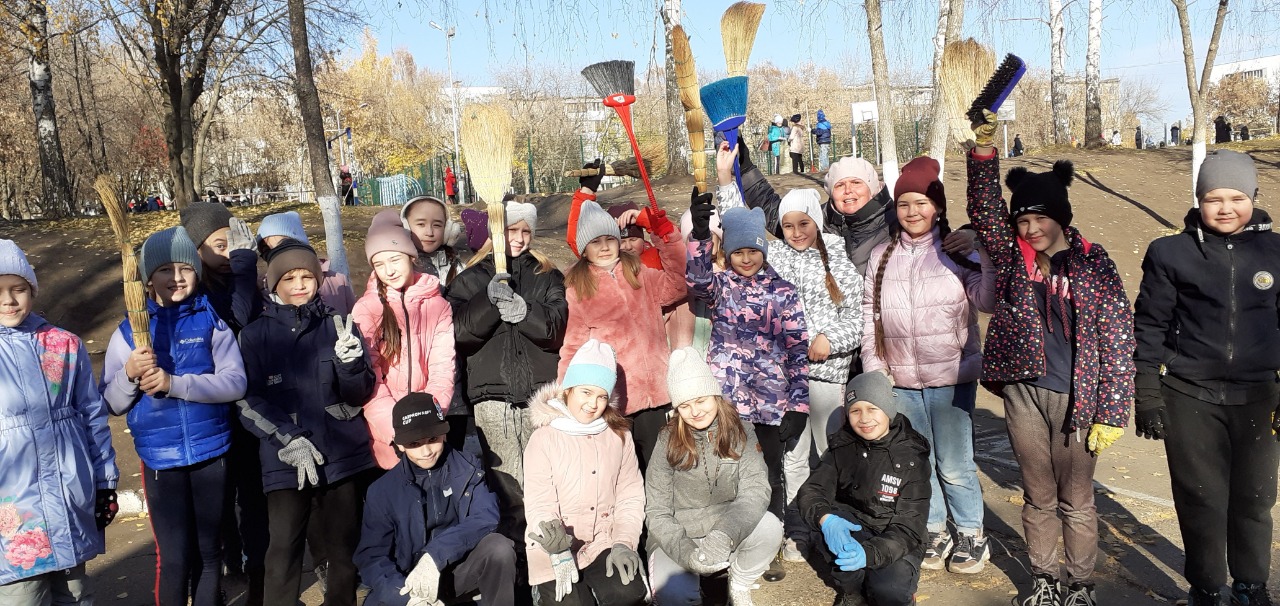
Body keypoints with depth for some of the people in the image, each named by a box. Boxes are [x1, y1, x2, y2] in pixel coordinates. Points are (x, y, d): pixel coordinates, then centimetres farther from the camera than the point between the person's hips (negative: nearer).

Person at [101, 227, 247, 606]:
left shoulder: (211, 321, 0)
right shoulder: (129, 330, 1)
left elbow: (236, 382, -11)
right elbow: (112, 404, 2)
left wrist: (174, 383, -21)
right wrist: (129, 374, -18)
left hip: (212, 453, 0)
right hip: (160, 460, 0)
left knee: (208, 552, 12)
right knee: (174, 558, 0)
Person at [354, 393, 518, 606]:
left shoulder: (467, 468, -4)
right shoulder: (383, 490, -4)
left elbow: (486, 517, -17)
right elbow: (371, 556, -6)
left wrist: (436, 555, -30)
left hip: (463, 568, 0)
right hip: (411, 580, 0)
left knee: (499, 548, -30)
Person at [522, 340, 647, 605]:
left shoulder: (619, 434, 4)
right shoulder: (544, 439, -8)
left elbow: (630, 493, 3)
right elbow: (539, 504, -14)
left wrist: (624, 543, -10)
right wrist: (559, 551, -31)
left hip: (605, 542, 2)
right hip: (555, 549, -2)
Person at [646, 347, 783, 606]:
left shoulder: (741, 433, -5)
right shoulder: (668, 441, -8)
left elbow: (755, 492, -19)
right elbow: (657, 512, -9)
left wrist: (725, 534, -38)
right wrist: (687, 554, -28)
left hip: (729, 529, 2)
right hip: (678, 537, -2)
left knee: (769, 527, -29)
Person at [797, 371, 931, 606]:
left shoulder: (912, 457, -13)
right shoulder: (843, 445, -4)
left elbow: (908, 528, -17)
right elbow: (811, 490, -10)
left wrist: (869, 552, -37)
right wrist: (826, 519, -35)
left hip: (894, 541, -2)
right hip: (851, 530, 2)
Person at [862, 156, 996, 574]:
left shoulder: (959, 252, -3)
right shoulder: (881, 257, 7)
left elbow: (988, 302, -10)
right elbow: (869, 316, 9)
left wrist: (989, 257, -23)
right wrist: (873, 368, 4)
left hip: (951, 378, -3)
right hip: (900, 380, 3)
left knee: (955, 466, 5)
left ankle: (970, 536, 24)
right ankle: (935, 532, 31)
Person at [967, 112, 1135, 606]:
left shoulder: (1094, 265, -6)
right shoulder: (1013, 257, 3)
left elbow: (1118, 341, -7)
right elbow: (983, 207, -8)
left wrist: (1111, 413, -10)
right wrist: (984, 148, -20)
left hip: (1075, 398, -3)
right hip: (1023, 393, 3)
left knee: (1076, 501, 10)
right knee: (1038, 497, 15)